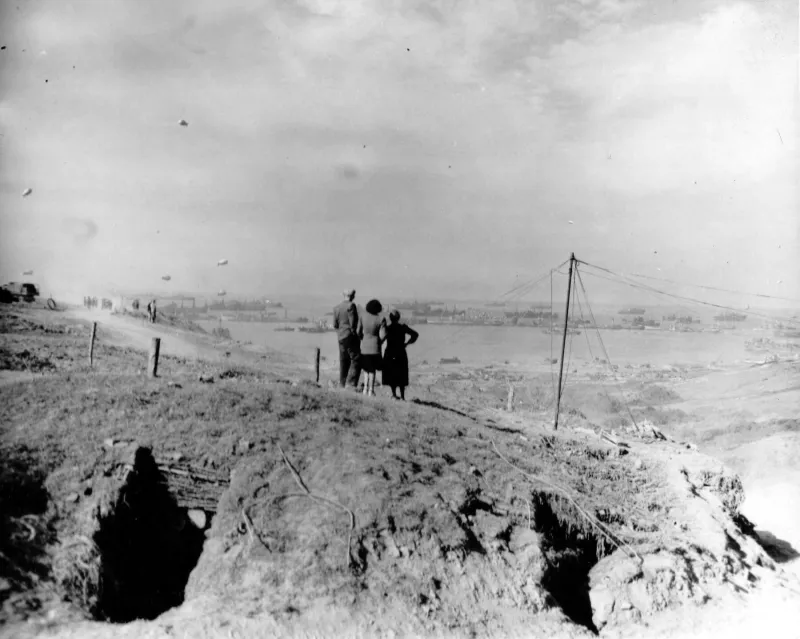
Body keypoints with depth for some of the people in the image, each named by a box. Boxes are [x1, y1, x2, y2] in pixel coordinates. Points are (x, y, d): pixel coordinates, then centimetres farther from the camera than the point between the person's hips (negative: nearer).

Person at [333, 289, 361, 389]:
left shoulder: (336, 308, 9)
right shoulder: (351, 305, -12)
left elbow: (335, 324, 9)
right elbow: (352, 322, -16)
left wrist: (340, 333, 15)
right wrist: (354, 333, -4)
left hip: (341, 337, 7)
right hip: (350, 337, -7)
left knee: (344, 361, 13)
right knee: (356, 360, -3)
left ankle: (342, 384, 16)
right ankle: (351, 383, -11)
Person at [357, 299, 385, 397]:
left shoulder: (362, 318, -4)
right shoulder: (381, 320, -11)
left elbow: (358, 332, -3)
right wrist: (380, 342, 5)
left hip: (364, 346, 3)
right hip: (375, 347, -3)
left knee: (367, 368, 18)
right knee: (373, 370, 8)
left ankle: (365, 389, 12)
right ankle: (371, 391, 7)